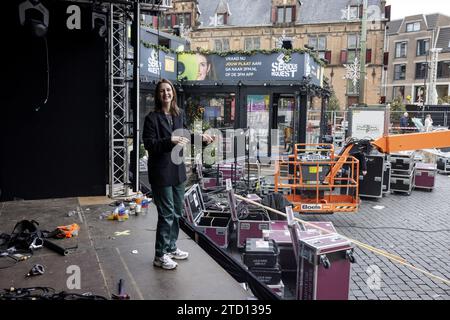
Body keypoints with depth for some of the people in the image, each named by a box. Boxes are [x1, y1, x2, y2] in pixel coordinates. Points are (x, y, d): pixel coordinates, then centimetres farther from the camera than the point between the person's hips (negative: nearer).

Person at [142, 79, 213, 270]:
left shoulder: (180, 114, 8)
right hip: (161, 172, -7)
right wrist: (170, 141, -27)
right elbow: (149, 143, -16)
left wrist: (199, 137, 8)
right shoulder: (152, 118, -10)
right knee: (166, 214, -3)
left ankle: (171, 247, 33)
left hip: (178, 170, 7)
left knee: (177, 212, 16)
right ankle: (160, 255, 12)